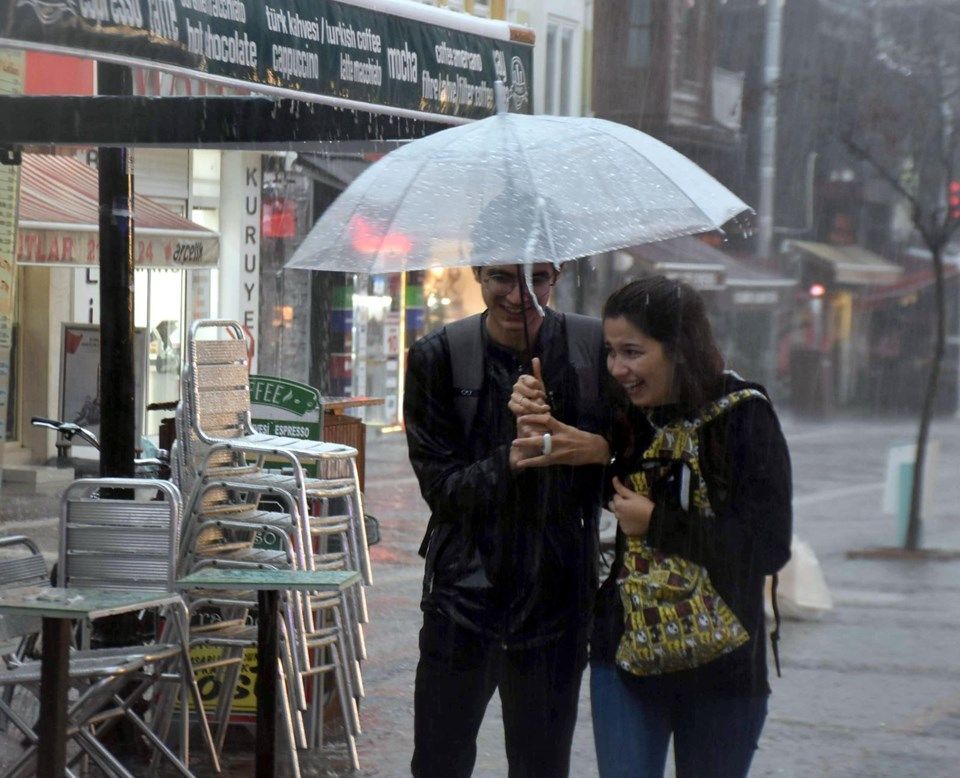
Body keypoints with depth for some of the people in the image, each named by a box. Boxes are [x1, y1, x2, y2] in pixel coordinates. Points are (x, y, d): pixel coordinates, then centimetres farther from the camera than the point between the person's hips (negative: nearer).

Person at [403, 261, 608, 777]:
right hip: (465, 595, 0)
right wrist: (507, 463, -24)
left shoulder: (595, 347, -3)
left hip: (556, 597, 0)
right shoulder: (438, 357, -3)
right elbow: (438, 483, -5)